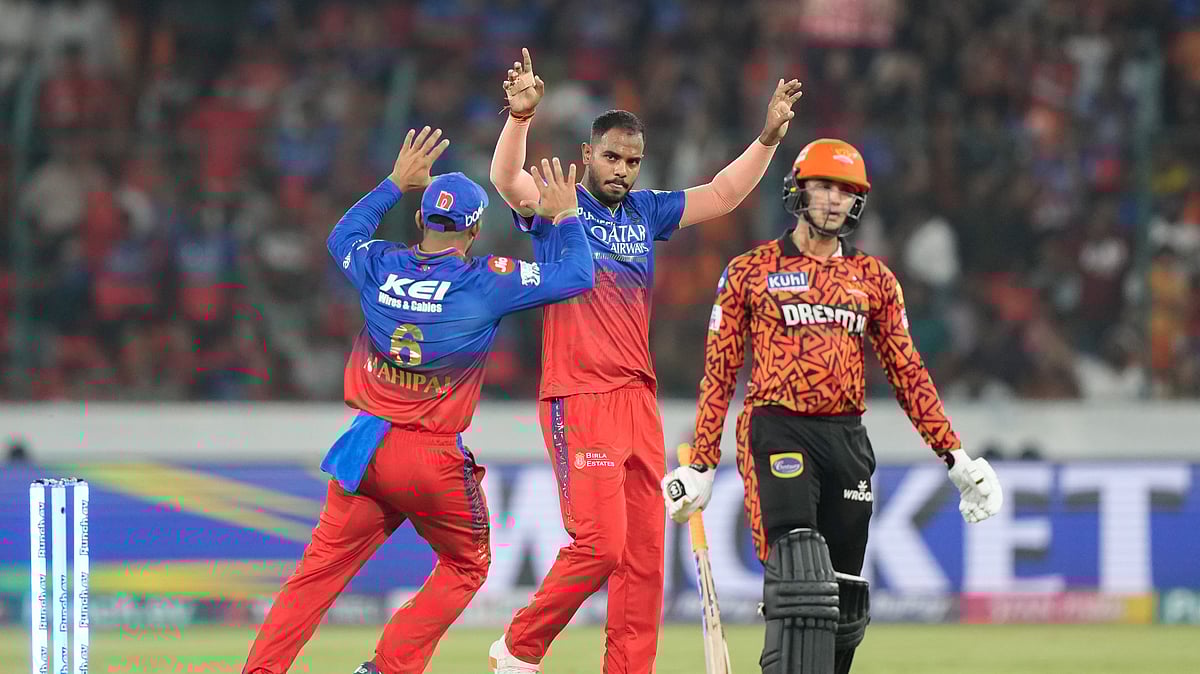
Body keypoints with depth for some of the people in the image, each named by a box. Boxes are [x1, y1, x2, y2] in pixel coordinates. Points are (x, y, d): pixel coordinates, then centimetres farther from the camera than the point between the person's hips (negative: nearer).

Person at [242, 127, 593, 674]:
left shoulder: (379, 266, 4)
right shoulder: (486, 282, -8)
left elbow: (342, 235, 28)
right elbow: (577, 275, -3)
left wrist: (396, 183, 32)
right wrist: (564, 216, 12)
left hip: (367, 452, 4)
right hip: (435, 459, -4)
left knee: (320, 570, 7)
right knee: (466, 567, 16)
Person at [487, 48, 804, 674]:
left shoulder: (646, 212, 16)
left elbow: (722, 195, 21)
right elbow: (507, 180, -20)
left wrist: (769, 136, 8)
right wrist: (521, 115, -37)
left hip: (638, 399, 7)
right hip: (577, 401, -7)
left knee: (645, 549, 4)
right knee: (600, 544, -14)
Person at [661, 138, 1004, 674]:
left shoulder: (874, 279, 16)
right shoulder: (750, 272, 7)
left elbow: (908, 373, 15)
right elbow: (719, 373, 6)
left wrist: (955, 456, 6)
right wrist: (700, 467, 0)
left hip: (847, 439, 4)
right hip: (778, 432, -4)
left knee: (845, 601, 4)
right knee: (799, 580, -21)